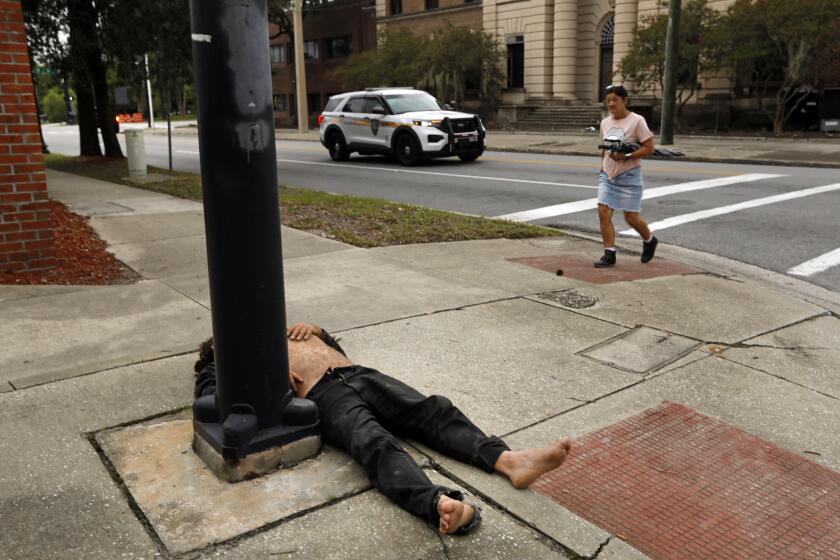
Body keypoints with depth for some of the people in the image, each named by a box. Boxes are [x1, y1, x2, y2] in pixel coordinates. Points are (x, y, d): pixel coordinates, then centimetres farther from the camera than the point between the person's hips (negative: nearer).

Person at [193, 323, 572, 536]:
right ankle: (441, 505, -60)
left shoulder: (284, 333, 37)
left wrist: (316, 329, 20)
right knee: (375, 442, -35)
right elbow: (207, 394, 2)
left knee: (433, 409, -17)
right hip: (323, 396, -6)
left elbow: (334, 346, 40)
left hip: (360, 374, 7)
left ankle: (510, 460, -33)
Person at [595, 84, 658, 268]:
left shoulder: (637, 121, -8)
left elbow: (649, 148, -11)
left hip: (629, 176, -5)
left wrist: (626, 156, -21)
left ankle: (649, 241, 31)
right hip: (607, 175, 5)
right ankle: (609, 254, -2)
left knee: (631, 217, 1)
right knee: (603, 213, -9)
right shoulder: (605, 123, 8)